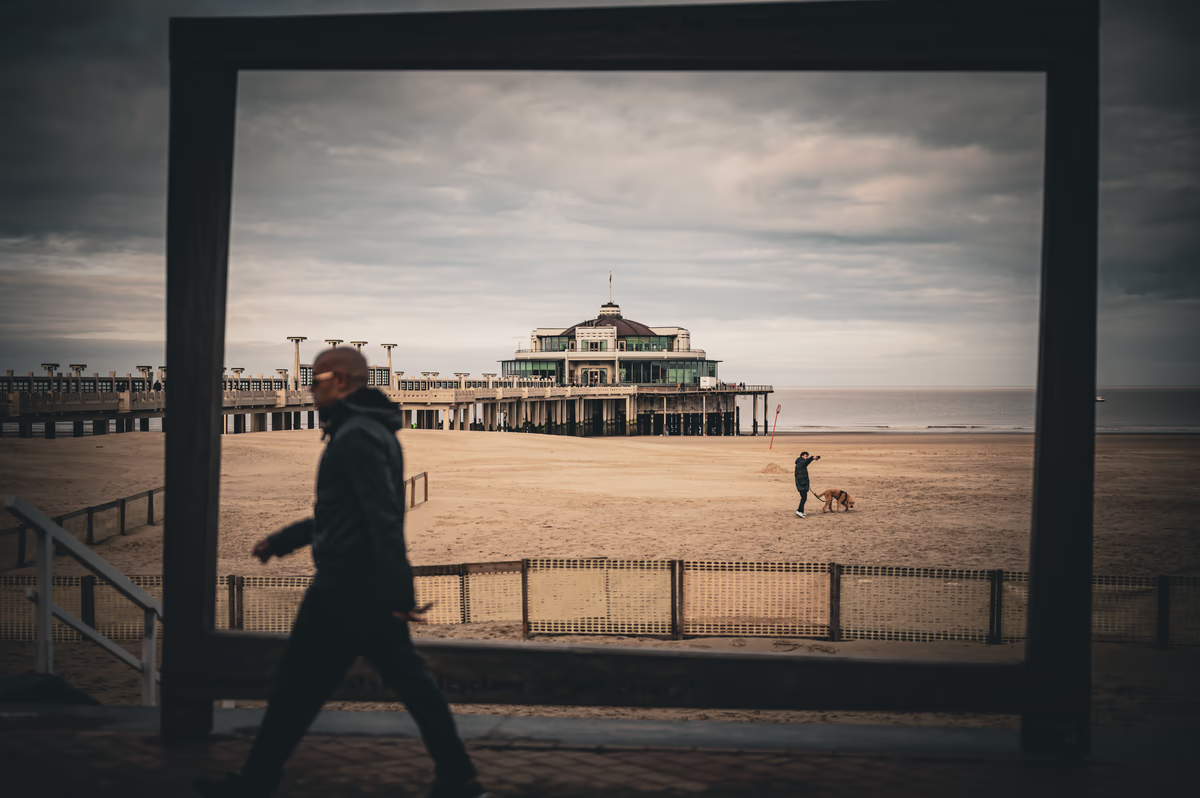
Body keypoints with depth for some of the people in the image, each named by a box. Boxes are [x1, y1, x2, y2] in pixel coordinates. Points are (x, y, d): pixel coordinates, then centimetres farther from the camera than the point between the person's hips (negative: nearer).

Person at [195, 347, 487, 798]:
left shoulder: (355, 436, -15)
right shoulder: (370, 430, 17)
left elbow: (383, 518, -24)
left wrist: (396, 591, -28)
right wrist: (280, 541, 29)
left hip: (346, 586, -10)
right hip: (372, 589, 10)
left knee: (299, 684, 3)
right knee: (408, 679, 8)